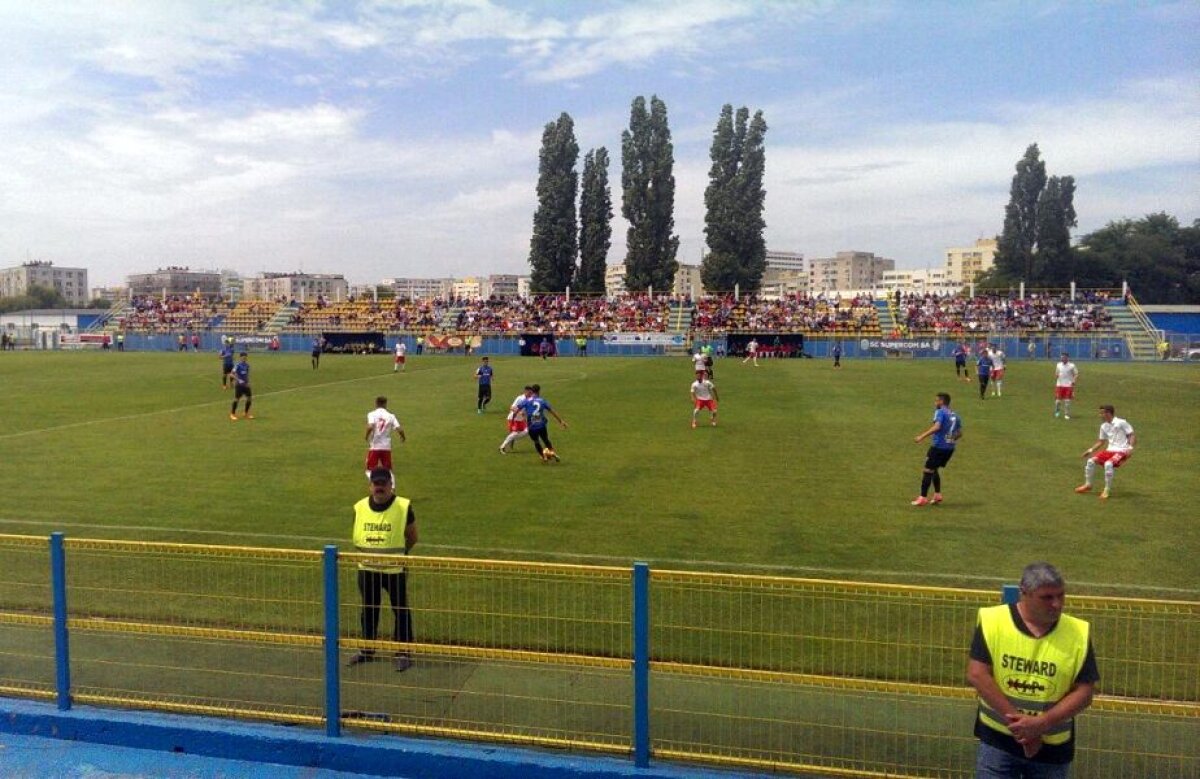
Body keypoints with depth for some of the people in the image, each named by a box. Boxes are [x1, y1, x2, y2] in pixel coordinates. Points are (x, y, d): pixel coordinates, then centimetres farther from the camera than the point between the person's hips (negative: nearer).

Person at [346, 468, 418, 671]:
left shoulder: (403, 507, -10)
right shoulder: (360, 507, 2)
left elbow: (412, 537, 0)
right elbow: (357, 537, 15)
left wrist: (398, 552, 0)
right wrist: (366, 552, 4)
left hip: (394, 569, -4)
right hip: (367, 568, 4)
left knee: (400, 610, 3)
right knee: (368, 609, 16)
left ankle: (403, 653, 13)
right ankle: (367, 650, 31)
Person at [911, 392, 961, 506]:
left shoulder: (940, 412, -8)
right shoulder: (955, 415, 14)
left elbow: (936, 427, -24)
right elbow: (960, 433, 16)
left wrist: (922, 437, -24)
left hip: (938, 446, -8)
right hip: (950, 447, 8)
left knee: (928, 470, -1)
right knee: (934, 469, 21)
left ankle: (923, 498, -2)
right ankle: (937, 495, 16)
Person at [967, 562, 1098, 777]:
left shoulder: (1078, 633, -5)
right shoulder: (992, 621, -10)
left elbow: (1084, 692, -6)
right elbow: (976, 673, -15)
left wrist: (1041, 723, -18)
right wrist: (1017, 722, -18)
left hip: (1052, 747, 2)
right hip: (997, 741, -2)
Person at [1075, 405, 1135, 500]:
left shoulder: (1121, 423, -10)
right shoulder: (1104, 426, 11)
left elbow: (1133, 435, -8)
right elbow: (1101, 441, 22)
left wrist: (1130, 448, -24)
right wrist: (1090, 450, 11)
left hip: (1121, 451, -7)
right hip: (1110, 450, 7)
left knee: (1108, 464, -33)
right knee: (1091, 461, -9)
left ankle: (1107, 490, -20)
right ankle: (1088, 485, 8)